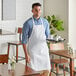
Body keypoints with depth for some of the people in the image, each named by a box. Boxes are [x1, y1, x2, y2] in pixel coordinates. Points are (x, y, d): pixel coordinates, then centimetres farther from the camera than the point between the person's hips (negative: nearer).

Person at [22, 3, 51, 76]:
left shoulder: (45, 22, 5)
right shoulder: (28, 23, -9)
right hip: (33, 50, -4)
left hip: (43, 49, 4)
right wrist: (26, 54, -12)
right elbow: (24, 40, -9)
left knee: (47, 70, 5)